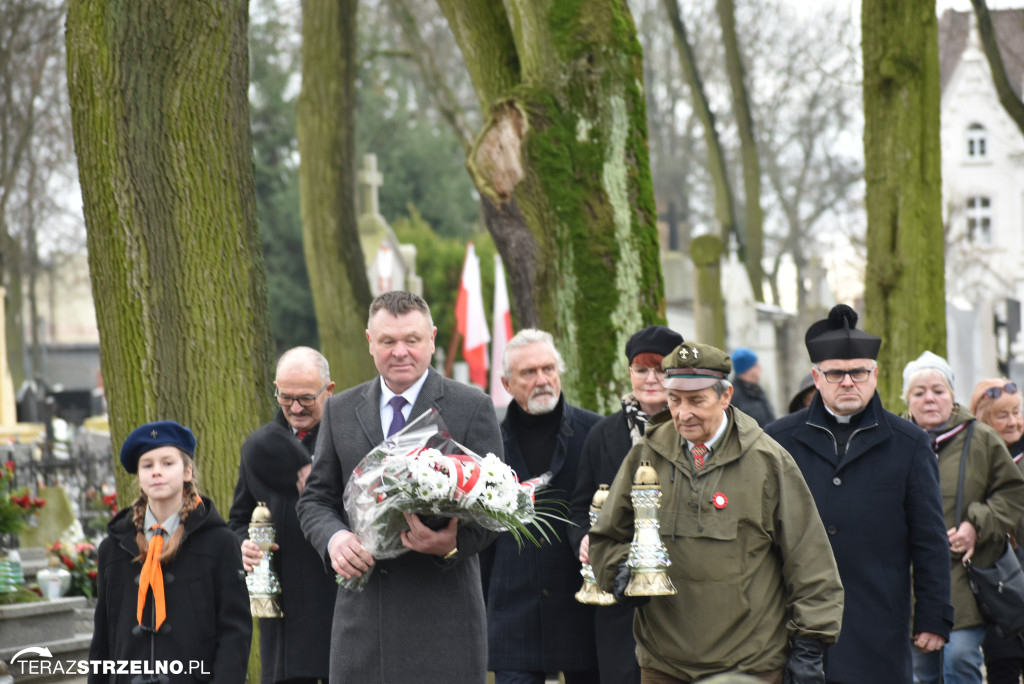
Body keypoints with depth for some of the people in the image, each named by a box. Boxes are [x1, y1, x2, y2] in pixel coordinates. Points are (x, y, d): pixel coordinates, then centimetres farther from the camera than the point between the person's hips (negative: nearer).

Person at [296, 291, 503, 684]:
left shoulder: (472, 407, 1)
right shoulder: (340, 411, 12)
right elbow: (316, 499, 13)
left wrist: (455, 544, -22)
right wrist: (333, 538, -10)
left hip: (443, 615, -3)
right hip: (361, 616, 3)